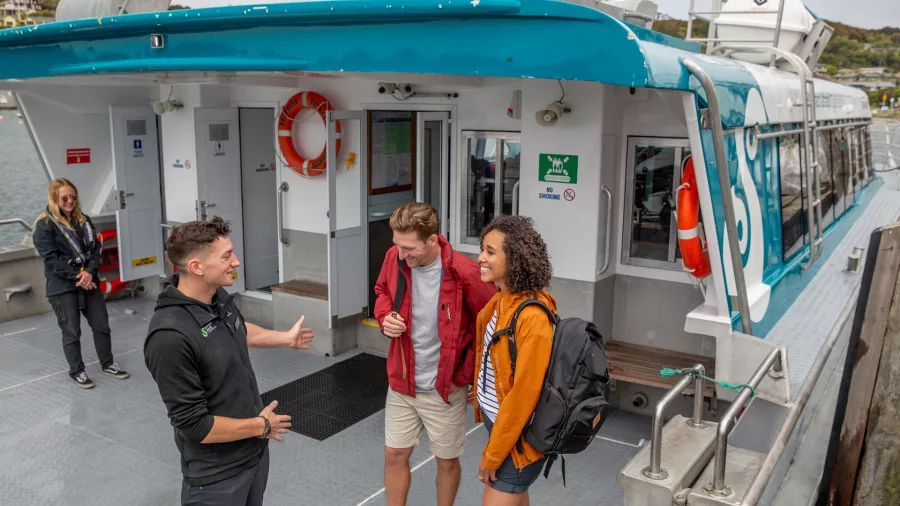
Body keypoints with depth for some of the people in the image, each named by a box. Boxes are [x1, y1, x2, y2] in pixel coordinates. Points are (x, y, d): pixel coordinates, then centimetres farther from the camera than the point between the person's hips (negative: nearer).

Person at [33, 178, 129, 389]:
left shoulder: (83, 220, 10)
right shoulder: (44, 225, -8)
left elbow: (95, 249, 4)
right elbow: (52, 259, -14)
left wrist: (90, 273, -13)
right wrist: (77, 277, -18)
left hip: (89, 282, 5)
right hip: (62, 287, -5)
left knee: (102, 325, 9)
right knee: (71, 331, 4)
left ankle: (107, 364, 25)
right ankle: (76, 371, 19)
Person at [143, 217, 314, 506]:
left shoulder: (219, 297, -6)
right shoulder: (170, 337, -31)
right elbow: (195, 426, -27)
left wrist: (285, 338, 24)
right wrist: (261, 425, -16)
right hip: (216, 474, -7)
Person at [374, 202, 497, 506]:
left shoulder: (465, 273, -25)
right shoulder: (395, 258, -12)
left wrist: (468, 374, -10)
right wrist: (385, 316, -11)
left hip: (445, 388, -3)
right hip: (401, 382, 4)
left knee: (447, 461, 16)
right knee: (394, 455, 16)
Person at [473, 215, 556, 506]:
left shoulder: (532, 317, -27)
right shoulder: (500, 300, -1)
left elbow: (524, 393, -25)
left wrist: (492, 455, -17)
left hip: (518, 434, -8)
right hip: (496, 418, 8)